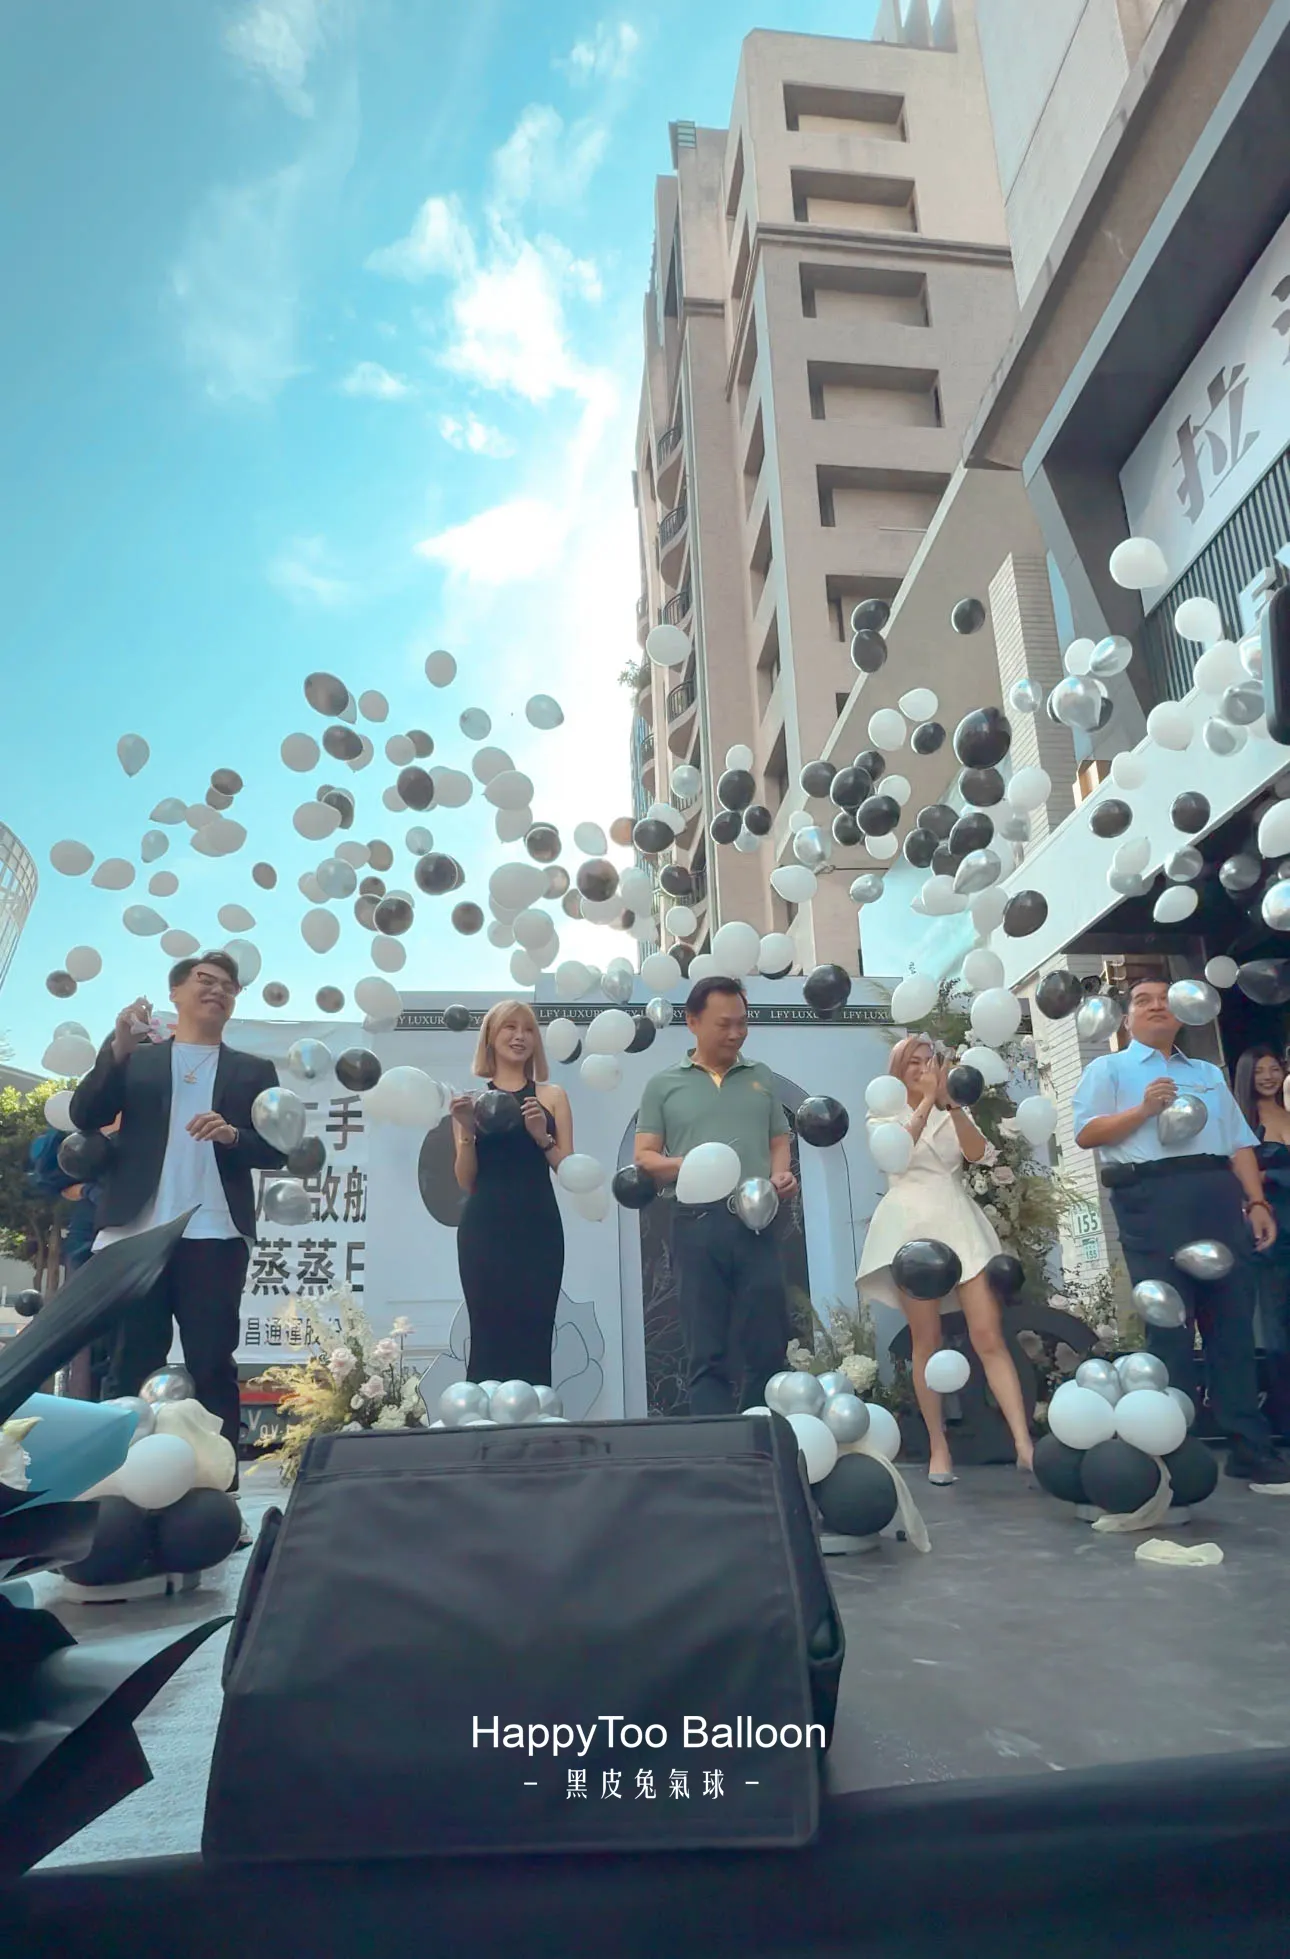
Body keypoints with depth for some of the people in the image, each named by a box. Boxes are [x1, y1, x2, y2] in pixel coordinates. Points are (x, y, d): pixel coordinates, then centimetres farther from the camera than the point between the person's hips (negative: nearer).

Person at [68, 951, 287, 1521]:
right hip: (137, 1231, 1)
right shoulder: (136, 1058, 14)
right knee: (128, 1367, 5)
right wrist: (117, 1048, -13)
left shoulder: (254, 1070, 13)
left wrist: (233, 1134, -14)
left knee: (213, 1368, 1)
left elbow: (277, 1152, 7)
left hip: (214, 1236, 0)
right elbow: (85, 1116, 1)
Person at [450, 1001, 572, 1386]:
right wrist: (467, 1131, -9)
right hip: (484, 1229, 0)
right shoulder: (470, 1098, 8)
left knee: (534, 1334, -1)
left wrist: (542, 1137, -11)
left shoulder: (552, 1096, 8)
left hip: (538, 1228, 1)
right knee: (488, 1334, -1)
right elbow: (465, 1181, 5)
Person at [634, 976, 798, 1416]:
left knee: (765, 1346, 4)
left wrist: (781, 1174, -3)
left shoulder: (762, 1078, 17)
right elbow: (644, 1157, 6)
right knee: (707, 1351, 3)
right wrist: (685, 1166, -13)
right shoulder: (664, 1085, 10)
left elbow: (779, 1141, 19)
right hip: (698, 1225, -2)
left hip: (756, 1223, 2)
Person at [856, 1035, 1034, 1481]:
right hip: (912, 1226, -2)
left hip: (960, 1223, 2)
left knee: (989, 1336, -6)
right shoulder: (882, 1115, 10)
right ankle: (938, 1449, 10)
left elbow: (977, 1152, -4)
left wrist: (949, 1102, -16)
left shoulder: (954, 1114, 16)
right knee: (926, 1341, 1)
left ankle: (1024, 1445, -8)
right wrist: (926, 1100, -14)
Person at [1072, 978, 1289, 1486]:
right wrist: (1143, 1110, -12)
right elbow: (1085, 1134, -1)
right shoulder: (1108, 1068, 11)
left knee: (1233, 1321, 2)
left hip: (1219, 1195, 5)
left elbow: (1239, 1141, 18)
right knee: (1168, 1325, -4)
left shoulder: (1209, 1074, 26)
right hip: (1152, 1197, -4)